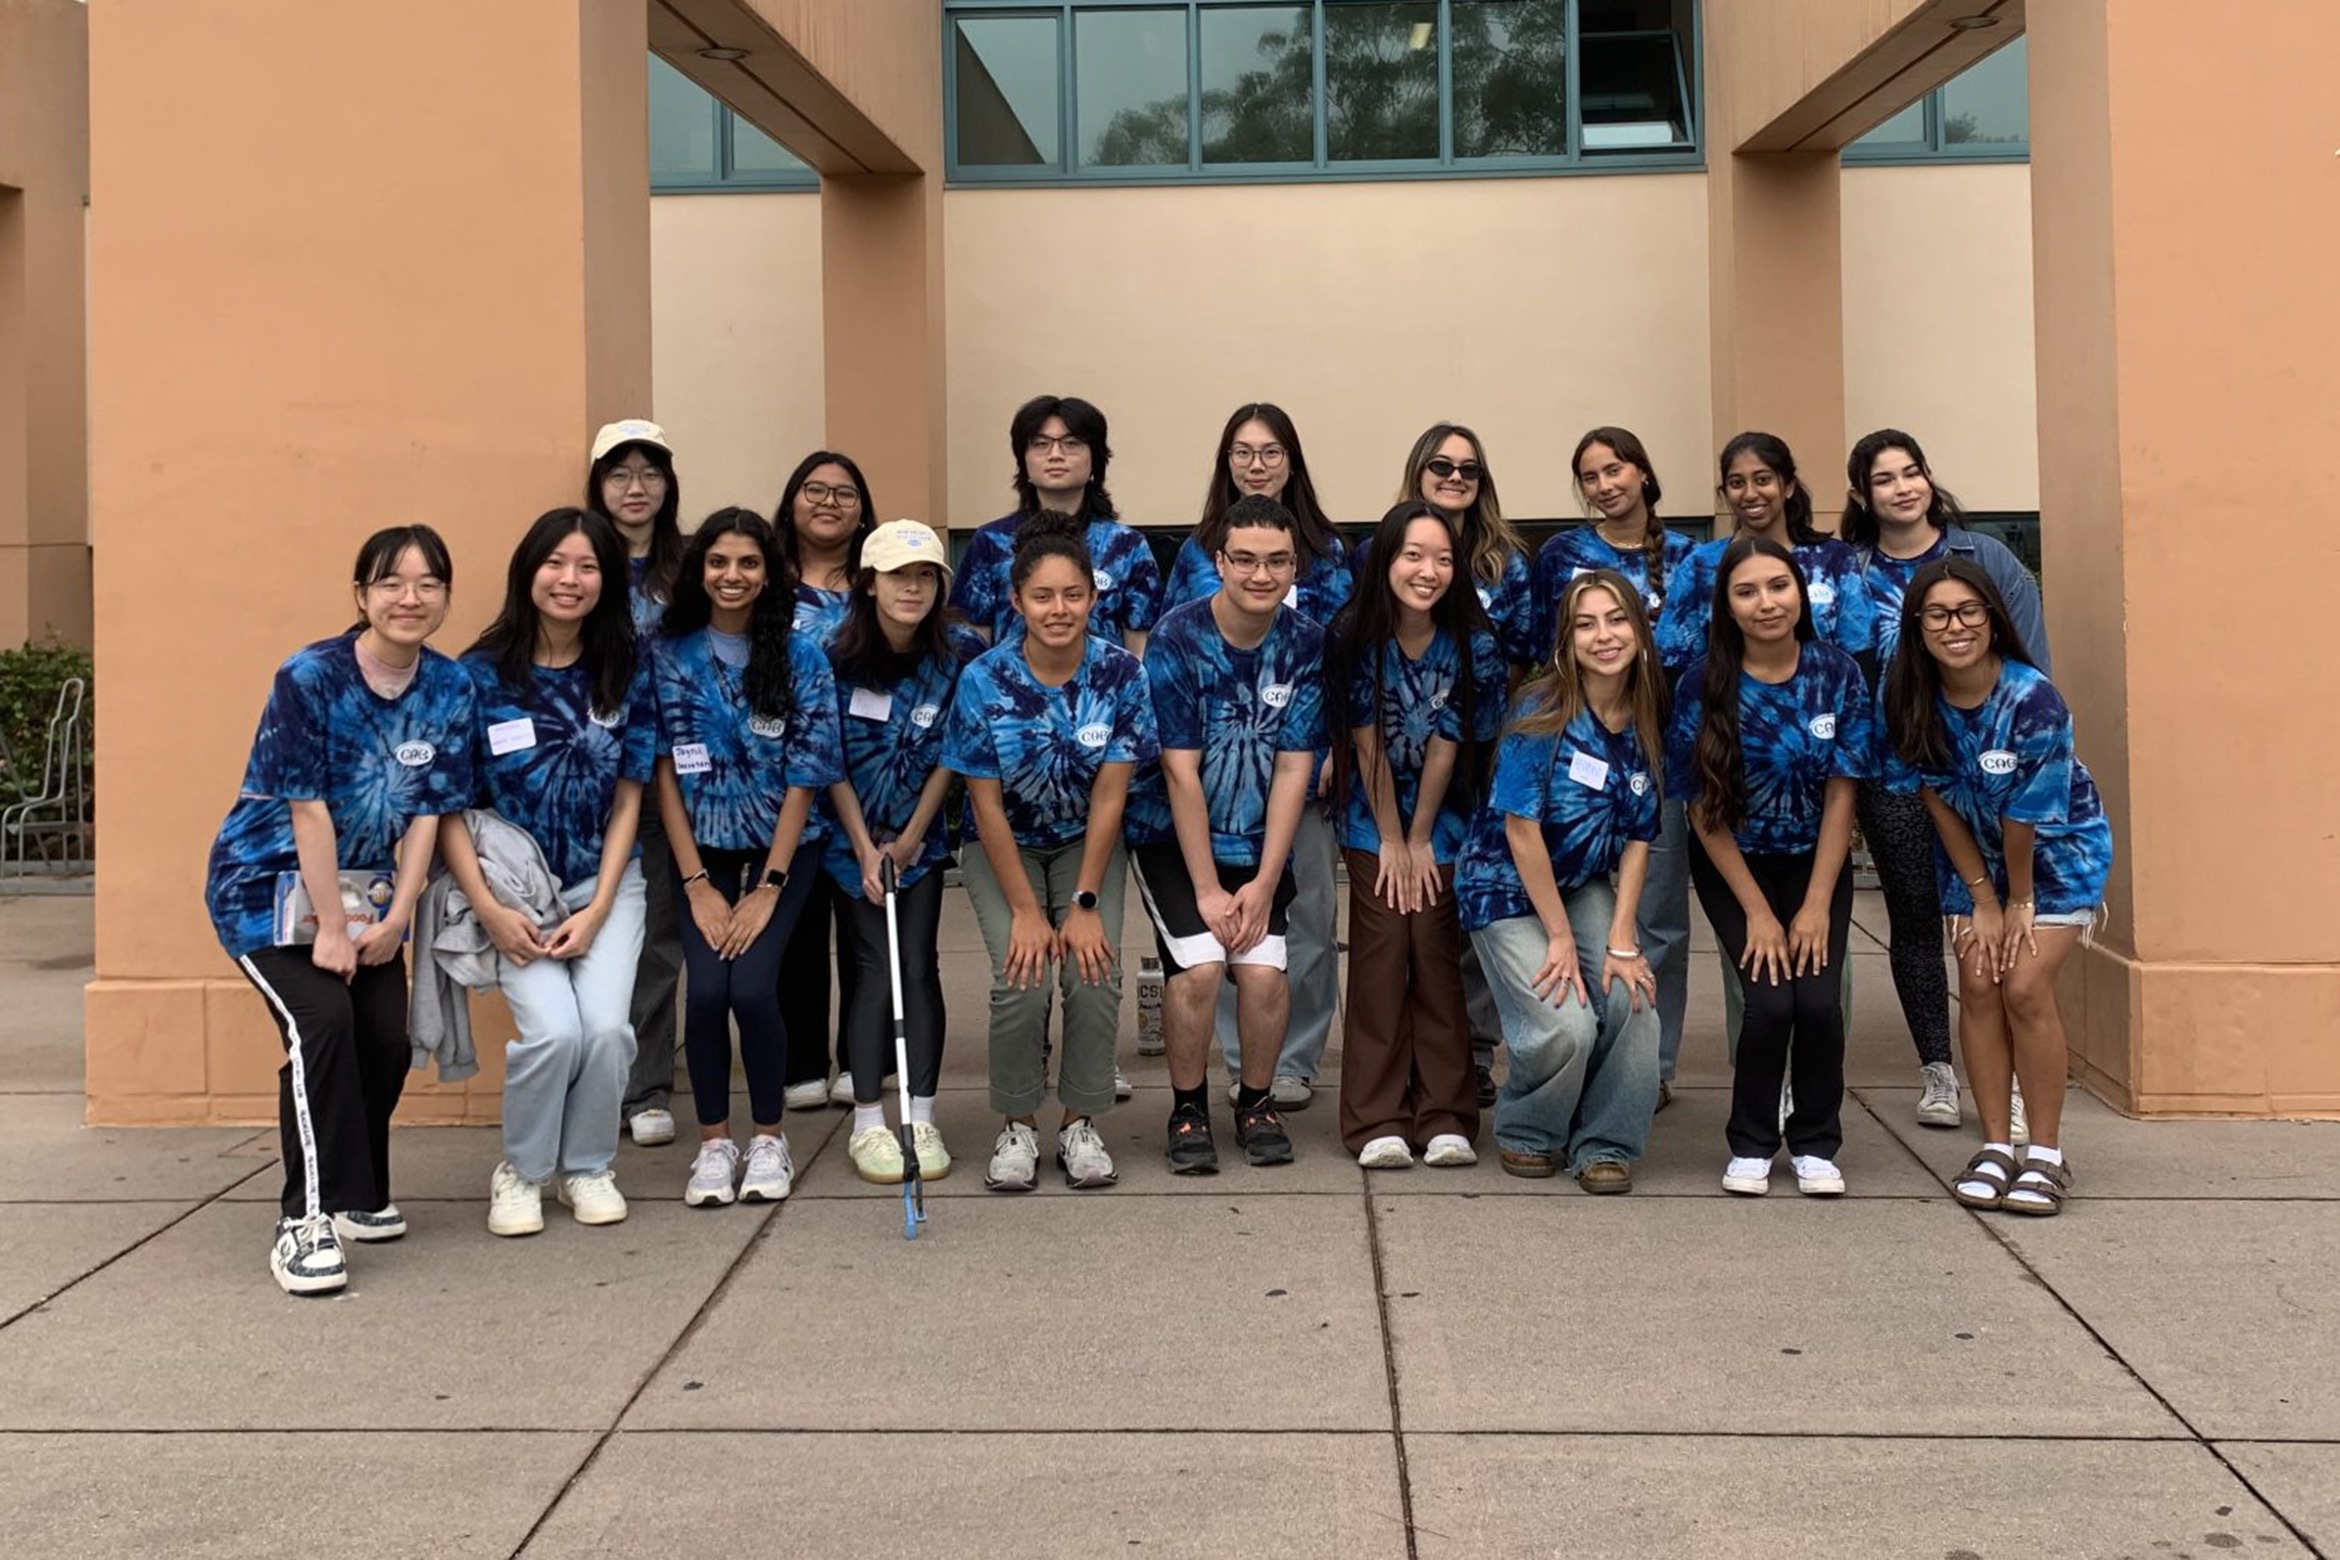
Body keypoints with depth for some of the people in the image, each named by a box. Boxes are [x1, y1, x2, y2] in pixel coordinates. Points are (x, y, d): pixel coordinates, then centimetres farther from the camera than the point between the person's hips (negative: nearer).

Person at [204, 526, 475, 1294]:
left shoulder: (450, 689, -5)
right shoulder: (308, 678, -20)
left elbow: (426, 813, -4)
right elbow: (309, 809, -19)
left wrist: (394, 919, -10)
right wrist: (331, 927, -18)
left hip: (364, 889, 5)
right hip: (272, 886, -5)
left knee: (386, 1043, -1)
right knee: (321, 1022, -22)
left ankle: (355, 1191, 24)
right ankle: (306, 1221, -15)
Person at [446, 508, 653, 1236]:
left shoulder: (625, 679, -1)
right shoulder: (480, 676, -9)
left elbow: (627, 801, 1)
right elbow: (447, 805, -7)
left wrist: (596, 911, -7)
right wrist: (490, 910, -15)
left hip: (604, 885, 2)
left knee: (607, 1026, -16)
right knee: (554, 1030, -20)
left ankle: (588, 1168, 11)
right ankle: (520, 1172, 8)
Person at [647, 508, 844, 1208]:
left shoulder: (801, 657, -6)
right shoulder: (670, 654, -3)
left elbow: (804, 777, -7)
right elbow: (664, 770, -4)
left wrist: (768, 889, -12)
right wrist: (697, 884, -10)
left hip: (783, 847, -1)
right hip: (703, 847, 1)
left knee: (752, 986, -17)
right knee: (706, 989, -16)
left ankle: (769, 1137, 5)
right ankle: (713, 1142, 5)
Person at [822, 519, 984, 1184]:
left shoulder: (961, 654, -11)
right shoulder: (836, 656, -14)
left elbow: (949, 757, -6)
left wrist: (909, 840, -7)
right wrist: (866, 850, -10)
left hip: (921, 836, 1)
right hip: (853, 835, -1)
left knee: (919, 966, -1)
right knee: (874, 967, -4)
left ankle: (922, 1121, 5)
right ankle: (867, 1124, 2)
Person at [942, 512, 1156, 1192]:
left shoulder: (1121, 673, -16)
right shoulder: (983, 681, -18)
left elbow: (1109, 797, -13)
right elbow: (987, 805, -14)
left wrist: (1085, 905, -16)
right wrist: (1026, 910, -16)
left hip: (1088, 846, 1)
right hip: (1004, 849, -1)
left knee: (1095, 975, -19)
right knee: (1022, 980, -20)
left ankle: (1081, 1124, 2)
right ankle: (1017, 1126, 3)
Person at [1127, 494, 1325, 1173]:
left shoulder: (1307, 646, -5)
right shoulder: (1177, 640, -15)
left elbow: (1293, 771, -5)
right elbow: (1181, 772, -15)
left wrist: (1263, 883, -10)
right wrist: (1206, 891, -15)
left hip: (1257, 842, 3)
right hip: (1173, 837, -2)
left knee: (1265, 970, -15)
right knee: (1199, 964, -21)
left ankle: (1256, 1102, 12)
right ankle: (1188, 1109, 3)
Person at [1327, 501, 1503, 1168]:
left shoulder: (1472, 643, -13)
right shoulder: (1354, 635, -15)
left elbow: (1445, 747, -10)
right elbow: (1367, 743, -12)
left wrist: (1420, 840, -8)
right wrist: (1391, 842, -10)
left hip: (1444, 820, 1)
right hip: (1373, 817, 0)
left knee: (1437, 959, -3)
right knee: (1381, 959, -7)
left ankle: (1445, 1120, 2)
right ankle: (1378, 1124, -3)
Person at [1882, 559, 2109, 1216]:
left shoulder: (2034, 701, -30)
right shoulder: (1909, 700, -17)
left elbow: (2024, 819, -21)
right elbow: (1938, 803, -10)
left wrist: (2020, 902, -12)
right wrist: (1982, 901, -8)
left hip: (2058, 851, -4)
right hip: (1975, 856, 4)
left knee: (2025, 987, -12)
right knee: (1979, 987, -4)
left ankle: (2047, 1154, 0)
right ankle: (1995, 1147, 6)